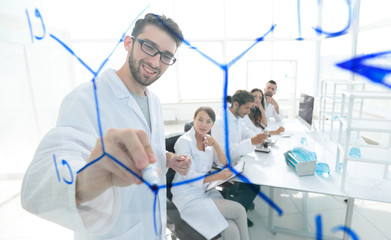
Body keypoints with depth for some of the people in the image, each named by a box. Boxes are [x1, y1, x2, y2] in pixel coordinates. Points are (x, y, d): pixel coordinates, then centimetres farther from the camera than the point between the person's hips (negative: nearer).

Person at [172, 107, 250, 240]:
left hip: (206, 191, 6)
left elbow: (224, 162, 5)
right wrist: (218, 176, -13)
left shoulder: (207, 140, 7)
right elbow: (191, 177, -15)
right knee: (239, 210, -15)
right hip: (189, 197, -6)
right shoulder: (184, 142, -14)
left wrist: (215, 144, -10)